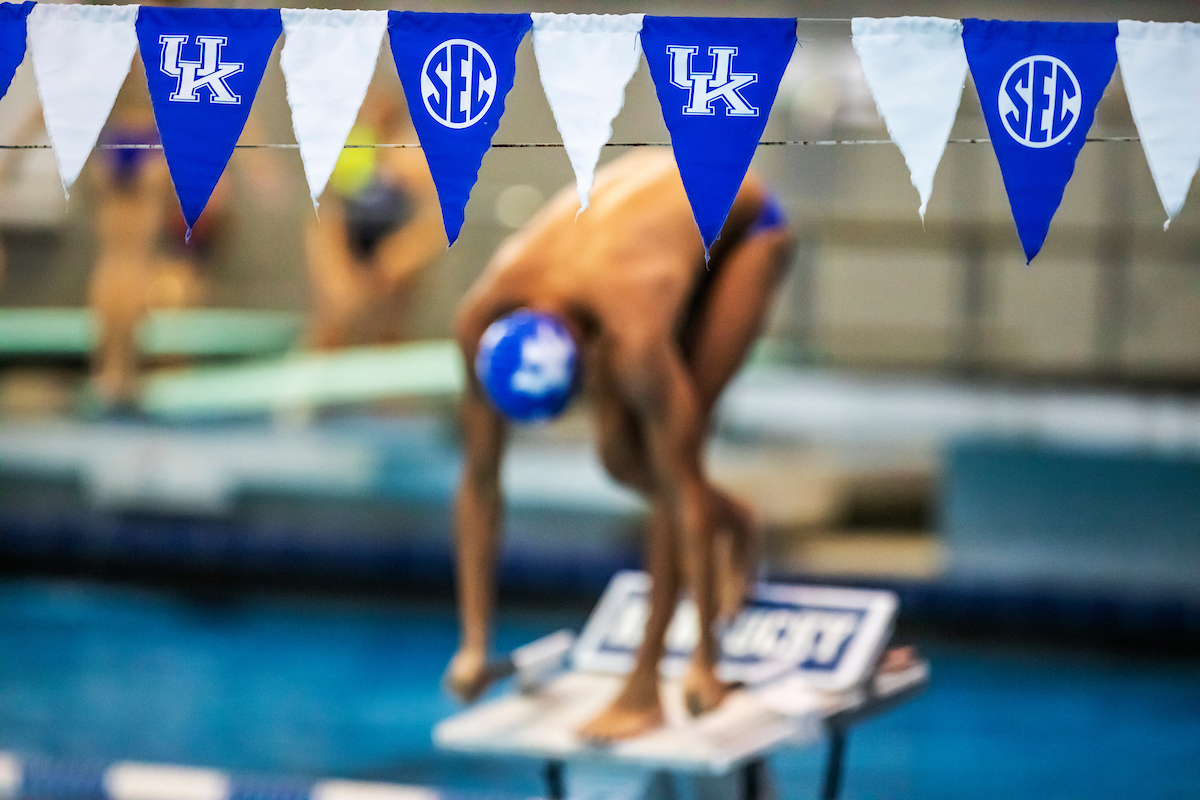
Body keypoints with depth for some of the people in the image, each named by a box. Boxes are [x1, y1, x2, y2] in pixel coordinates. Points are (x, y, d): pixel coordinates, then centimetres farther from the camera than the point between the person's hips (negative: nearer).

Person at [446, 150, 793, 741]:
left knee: (670, 457, -18)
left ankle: (644, 687, -16)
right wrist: (474, 645, -16)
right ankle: (731, 525, 26)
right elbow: (479, 481, -19)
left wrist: (705, 656, -31)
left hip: (743, 226, -5)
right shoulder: (480, 321, -29)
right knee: (620, 455, -6)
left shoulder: (631, 338, -43)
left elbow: (683, 489, -36)